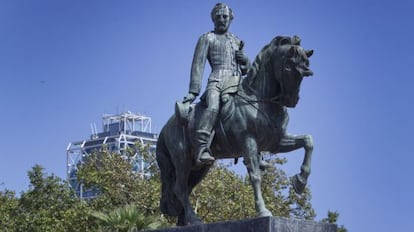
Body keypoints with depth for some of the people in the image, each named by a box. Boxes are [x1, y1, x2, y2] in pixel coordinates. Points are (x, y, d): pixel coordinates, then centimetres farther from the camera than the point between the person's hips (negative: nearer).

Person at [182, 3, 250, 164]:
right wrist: (193, 91, -5)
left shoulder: (237, 41, 28)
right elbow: (198, 64, 5)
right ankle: (201, 149, -46)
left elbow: (246, 70, 30)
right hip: (217, 80, -6)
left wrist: (245, 60, 5)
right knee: (213, 107, -34)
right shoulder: (207, 39, 14)